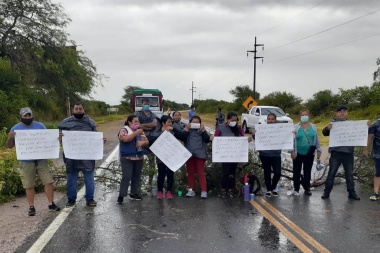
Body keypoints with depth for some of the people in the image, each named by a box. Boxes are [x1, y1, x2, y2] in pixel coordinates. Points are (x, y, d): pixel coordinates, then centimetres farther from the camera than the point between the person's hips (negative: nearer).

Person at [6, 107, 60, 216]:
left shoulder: (40, 126, 8)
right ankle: (31, 207, 12)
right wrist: (10, 137, -16)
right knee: (29, 185, 3)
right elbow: (9, 146, 5)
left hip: (41, 159, 1)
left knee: (48, 181, -1)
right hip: (26, 162, -1)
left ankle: (51, 204, 9)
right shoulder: (15, 129, 5)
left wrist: (56, 137, -8)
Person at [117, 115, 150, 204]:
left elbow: (147, 142, 9)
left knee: (137, 176, 10)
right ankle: (121, 196, -5)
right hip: (127, 158, -6)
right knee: (126, 177, -10)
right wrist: (136, 132, -23)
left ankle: (134, 193, 21)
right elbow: (126, 139, -25)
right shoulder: (124, 130, -5)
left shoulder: (139, 131, 12)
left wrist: (142, 142, -13)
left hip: (139, 157, 6)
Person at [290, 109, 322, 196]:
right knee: (297, 171, 5)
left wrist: (318, 150, 5)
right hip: (298, 153, -2)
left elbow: (316, 139, 8)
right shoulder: (296, 127, -2)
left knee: (307, 171, 9)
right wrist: (292, 151, -10)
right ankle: (296, 189, 14)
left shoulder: (313, 127, 5)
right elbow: (292, 140, -4)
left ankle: (307, 188, 20)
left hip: (310, 153, 2)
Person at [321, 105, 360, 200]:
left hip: (348, 153, 2)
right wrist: (327, 128, -30)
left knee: (349, 174, 12)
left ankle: (351, 193, 22)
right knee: (331, 173, 3)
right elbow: (325, 133, -6)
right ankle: (326, 192, 10)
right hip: (336, 152, -2)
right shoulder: (333, 123, 0)